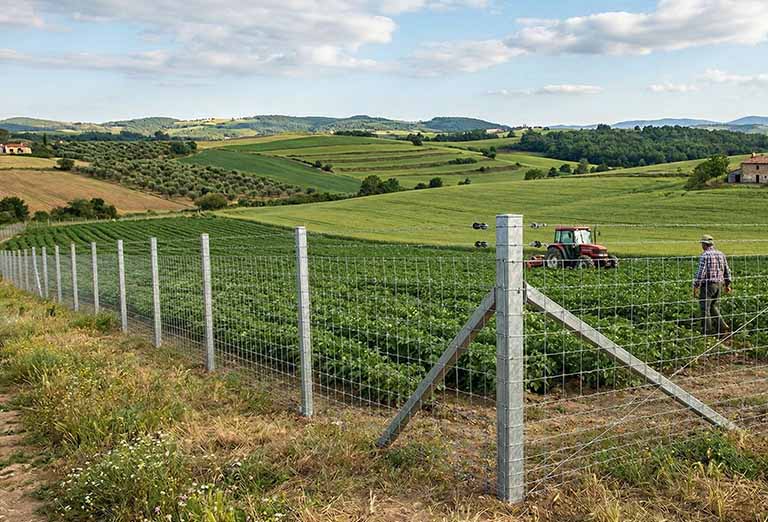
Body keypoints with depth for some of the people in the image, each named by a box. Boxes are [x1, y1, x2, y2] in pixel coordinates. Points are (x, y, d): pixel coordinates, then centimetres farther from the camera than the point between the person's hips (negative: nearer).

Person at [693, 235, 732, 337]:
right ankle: (723, 328, 3)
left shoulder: (705, 255, -13)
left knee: (705, 310, 2)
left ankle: (707, 333, 5)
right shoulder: (721, 254, 9)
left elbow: (701, 272, -18)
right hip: (719, 284, 7)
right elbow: (727, 271, 14)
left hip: (707, 285, -7)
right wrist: (728, 284, 22)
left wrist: (696, 287, -13)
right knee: (714, 308, 17)